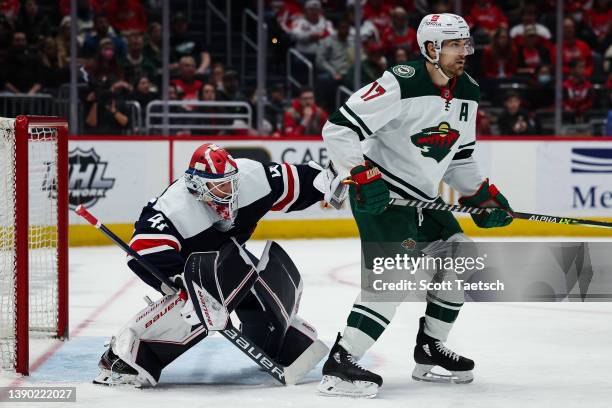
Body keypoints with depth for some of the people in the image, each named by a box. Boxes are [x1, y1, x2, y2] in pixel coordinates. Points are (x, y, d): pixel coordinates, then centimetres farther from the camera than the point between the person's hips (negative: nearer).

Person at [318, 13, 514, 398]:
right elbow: (338, 129, -23)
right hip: (378, 194, -9)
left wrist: (483, 194, 9)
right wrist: (361, 176, -28)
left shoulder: (468, 93, 5)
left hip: (423, 199, 9)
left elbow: (460, 156, 18)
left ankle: (430, 350, 23)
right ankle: (339, 365, -21)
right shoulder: (400, 84, -22)